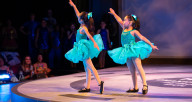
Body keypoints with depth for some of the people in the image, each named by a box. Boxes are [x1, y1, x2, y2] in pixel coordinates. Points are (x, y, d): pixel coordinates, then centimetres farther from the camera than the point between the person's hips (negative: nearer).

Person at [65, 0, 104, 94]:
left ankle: (99, 82, -20)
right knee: (87, 68, 8)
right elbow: (77, 14, 21)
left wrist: (95, 43, -44)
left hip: (84, 49, -9)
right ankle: (87, 87, 12)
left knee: (90, 67, -14)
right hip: (83, 49, 9)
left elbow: (89, 36, -31)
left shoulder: (83, 28, -14)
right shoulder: (82, 25, 10)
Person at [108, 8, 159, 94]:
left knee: (138, 67, -15)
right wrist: (114, 14, 31)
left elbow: (142, 38, -11)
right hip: (127, 52, 7)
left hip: (134, 51, -7)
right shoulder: (124, 29, 13)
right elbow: (119, 21, 26)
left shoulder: (134, 31, -6)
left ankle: (145, 85, -20)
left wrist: (151, 45, -15)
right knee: (132, 71, 7)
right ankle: (135, 88, 10)